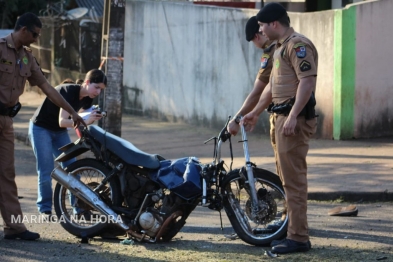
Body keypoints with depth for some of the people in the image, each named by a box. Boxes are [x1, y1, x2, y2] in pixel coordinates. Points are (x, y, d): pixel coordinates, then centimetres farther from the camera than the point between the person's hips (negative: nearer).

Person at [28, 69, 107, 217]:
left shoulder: (87, 99, -5)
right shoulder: (69, 91, -28)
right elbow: (62, 121, -34)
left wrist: (92, 118, -20)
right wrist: (85, 121, -46)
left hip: (60, 132, 7)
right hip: (41, 129, -7)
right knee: (46, 171, -9)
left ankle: (80, 207, 2)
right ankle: (45, 209, 1)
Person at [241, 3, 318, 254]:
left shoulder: (298, 45, -13)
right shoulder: (281, 47, 20)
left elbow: (308, 82, -22)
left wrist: (293, 117, -27)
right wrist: (255, 113, 31)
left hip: (294, 120, -11)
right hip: (281, 118, 11)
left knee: (293, 178, -10)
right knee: (287, 177, 14)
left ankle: (298, 238, -10)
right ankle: (292, 229, 21)